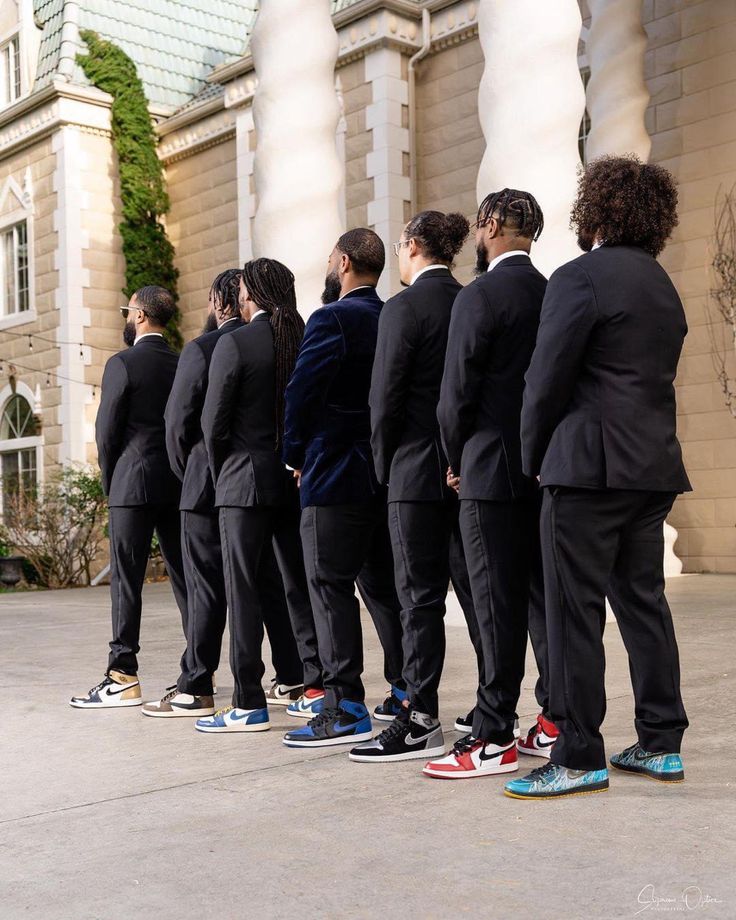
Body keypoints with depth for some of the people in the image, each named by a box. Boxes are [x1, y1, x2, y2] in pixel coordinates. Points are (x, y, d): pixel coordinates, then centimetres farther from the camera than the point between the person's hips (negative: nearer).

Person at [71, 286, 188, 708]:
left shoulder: (123, 364, -8)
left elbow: (107, 432, -7)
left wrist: (111, 483, 7)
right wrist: (182, 473, 16)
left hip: (134, 483, -6)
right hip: (179, 484, 6)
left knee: (127, 580, -2)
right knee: (184, 575, 9)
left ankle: (123, 677, -1)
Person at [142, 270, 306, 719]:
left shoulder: (202, 349, -10)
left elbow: (178, 421, -9)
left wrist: (186, 471, 6)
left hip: (210, 485, -5)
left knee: (207, 589, 0)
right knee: (273, 583, 11)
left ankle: (195, 689, 5)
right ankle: (291, 680, 17)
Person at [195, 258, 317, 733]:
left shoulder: (235, 343, -9)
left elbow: (214, 421, -9)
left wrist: (222, 474, 5)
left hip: (246, 480, -5)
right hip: (298, 480, 5)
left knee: (244, 591, 0)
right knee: (301, 586, 12)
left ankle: (249, 704, 3)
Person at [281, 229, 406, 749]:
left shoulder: (332, 320, -11)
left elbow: (301, 393, -16)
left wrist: (296, 455, -3)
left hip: (334, 475, -8)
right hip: (385, 473, 8)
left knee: (331, 587, -3)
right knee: (382, 584, 16)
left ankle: (346, 708, -2)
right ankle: (407, 691, 23)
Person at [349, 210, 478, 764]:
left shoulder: (405, 307, -9)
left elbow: (386, 396, -11)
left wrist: (385, 464, 1)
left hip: (418, 471, -6)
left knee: (421, 597, -2)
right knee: (475, 590, 12)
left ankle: (421, 722, 3)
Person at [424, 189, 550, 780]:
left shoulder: (481, 296, -11)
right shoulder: (553, 293, 11)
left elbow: (457, 393, -11)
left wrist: (457, 459, 4)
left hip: (492, 469, -7)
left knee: (498, 605, -4)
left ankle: (494, 740, 2)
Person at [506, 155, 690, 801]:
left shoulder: (580, 277, -9)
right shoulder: (665, 287, 16)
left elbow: (547, 381, -10)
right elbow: (656, 379, 17)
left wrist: (534, 458, 3)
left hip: (589, 464, -8)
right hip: (654, 466, 9)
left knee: (575, 611, -3)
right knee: (643, 601, 14)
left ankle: (579, 759, 2)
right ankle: (662, 745, 20)